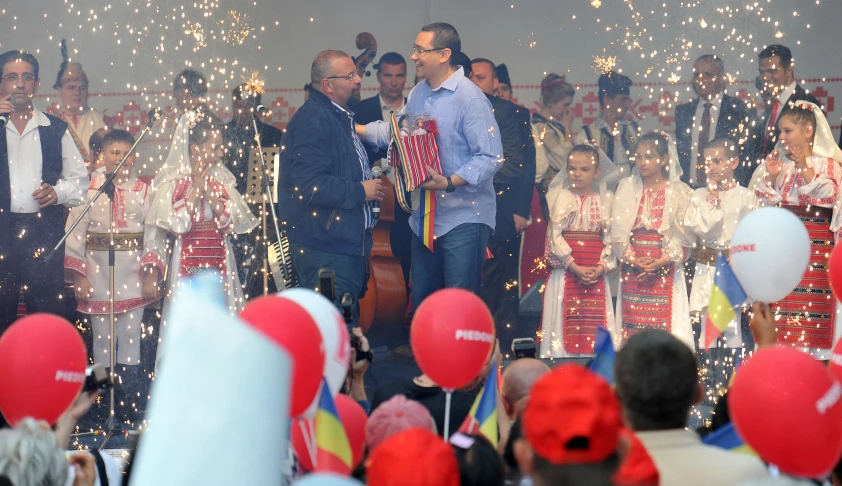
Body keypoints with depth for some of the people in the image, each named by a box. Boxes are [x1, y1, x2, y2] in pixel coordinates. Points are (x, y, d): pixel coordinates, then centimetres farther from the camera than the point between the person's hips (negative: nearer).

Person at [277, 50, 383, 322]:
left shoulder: (340, 117, 18)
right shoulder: (312, 121, -16)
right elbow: (309, 184, -27)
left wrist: (369, 181, 18)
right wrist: (360, 191, -18)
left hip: (349, 242, 11)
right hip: (326, 249, -11)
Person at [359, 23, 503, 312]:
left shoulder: (469, 98, -15)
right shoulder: (418, 93, 11)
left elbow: (490, 157, -20)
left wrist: (449, 182, -27)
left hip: (463, 219, -8)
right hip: (425, 219, 8)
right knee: (421, 300, 15)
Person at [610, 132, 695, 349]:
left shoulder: (680, 191, 1)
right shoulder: (627, 187, 9)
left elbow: (684, 236, -3)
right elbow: (619, 230, 5)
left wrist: (662, 261, -14)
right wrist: (632, 259, -9)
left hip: (666, 268, -2)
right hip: (632, 266, 2)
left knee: (664, 320, -7)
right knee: (632, 325, -2)